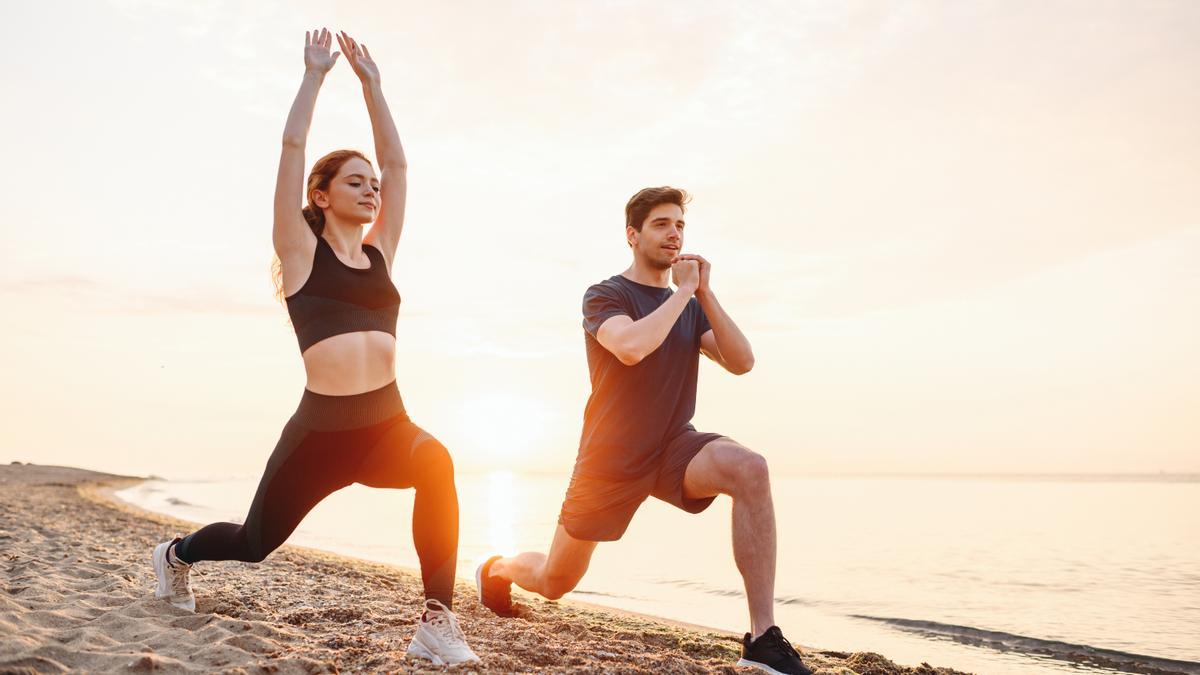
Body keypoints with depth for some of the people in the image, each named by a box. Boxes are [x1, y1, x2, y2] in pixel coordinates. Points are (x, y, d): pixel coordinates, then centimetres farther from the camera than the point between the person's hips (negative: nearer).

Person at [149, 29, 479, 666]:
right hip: (320, 429, -3)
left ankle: (437, 624, -25)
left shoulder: (379, 252, 13)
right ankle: (175, 553, 51)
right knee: (254, 541, 16)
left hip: (387, 426, 3)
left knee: (436, 465, -32)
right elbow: (292, 148, -3)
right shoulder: (302, 251, 3)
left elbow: (397, 162, 14)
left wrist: (371, 83, 17)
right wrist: (315, 74, 6)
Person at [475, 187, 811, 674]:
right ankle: (497, 569, 49)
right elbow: (632, 347, -30)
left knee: (749, 469, -31)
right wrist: (682, 290, -19)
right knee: (555, 583, 10)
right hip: (611, 460, -3)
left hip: (675, 449, 3)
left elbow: (741, 363, -7)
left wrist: (704, 292, -12)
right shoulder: (605, 296, -8)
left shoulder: (691, 306, 7)